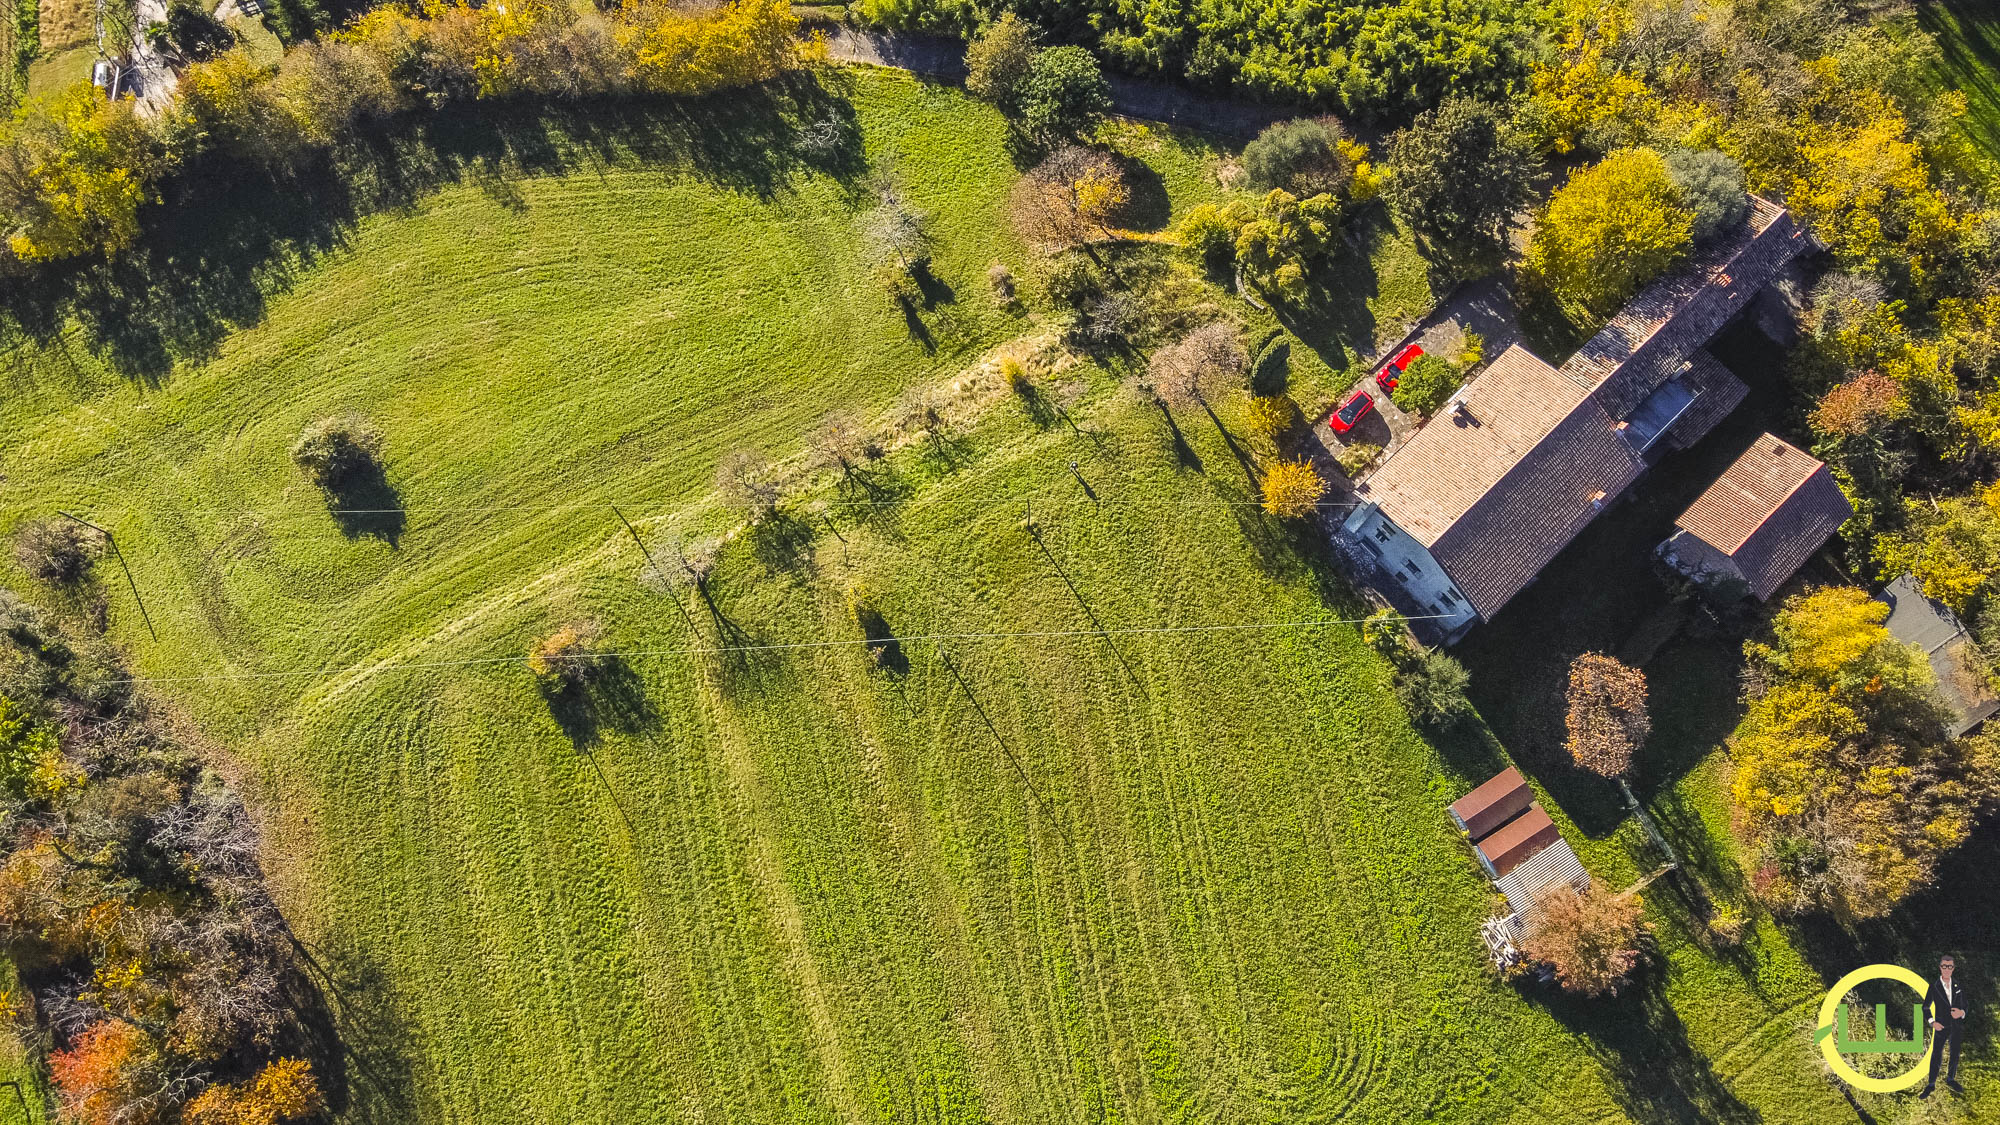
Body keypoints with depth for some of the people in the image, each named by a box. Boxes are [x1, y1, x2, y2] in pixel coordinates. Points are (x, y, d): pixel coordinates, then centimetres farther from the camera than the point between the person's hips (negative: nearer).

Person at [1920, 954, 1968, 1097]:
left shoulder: (1959, 986, 4)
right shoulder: (1933, 986, -3)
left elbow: (1967, 1003, 8)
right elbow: (1926, 1007, 3)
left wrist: (1962, 1012, -13)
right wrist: (1932, 1022, -9)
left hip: (1957, 1026, 3)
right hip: (1941, 1027, -3)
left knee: (1955, 1055, 14)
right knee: (1936, 1056, 0)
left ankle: (1951, 1079, 34)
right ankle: (1931, 1084, 8)